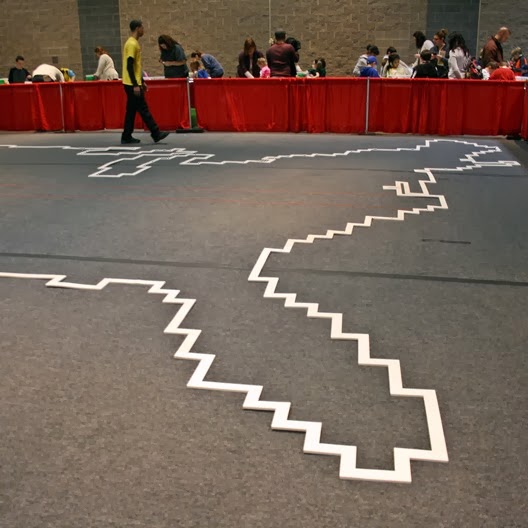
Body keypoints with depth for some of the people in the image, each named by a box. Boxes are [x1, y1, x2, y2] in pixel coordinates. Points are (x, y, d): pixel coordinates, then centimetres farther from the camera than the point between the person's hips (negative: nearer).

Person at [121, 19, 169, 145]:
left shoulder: (134, 43, 16)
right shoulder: (132, 44, -15)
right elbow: (129, 66, -20)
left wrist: (141, 82, 23)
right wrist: (135, 85, -22)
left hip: (132, 84, 10)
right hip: (132, 84, -10)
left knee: (131, 110, 11)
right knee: (143, 109, -5)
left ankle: (126, 137, 13)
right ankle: (156, 134, -2)